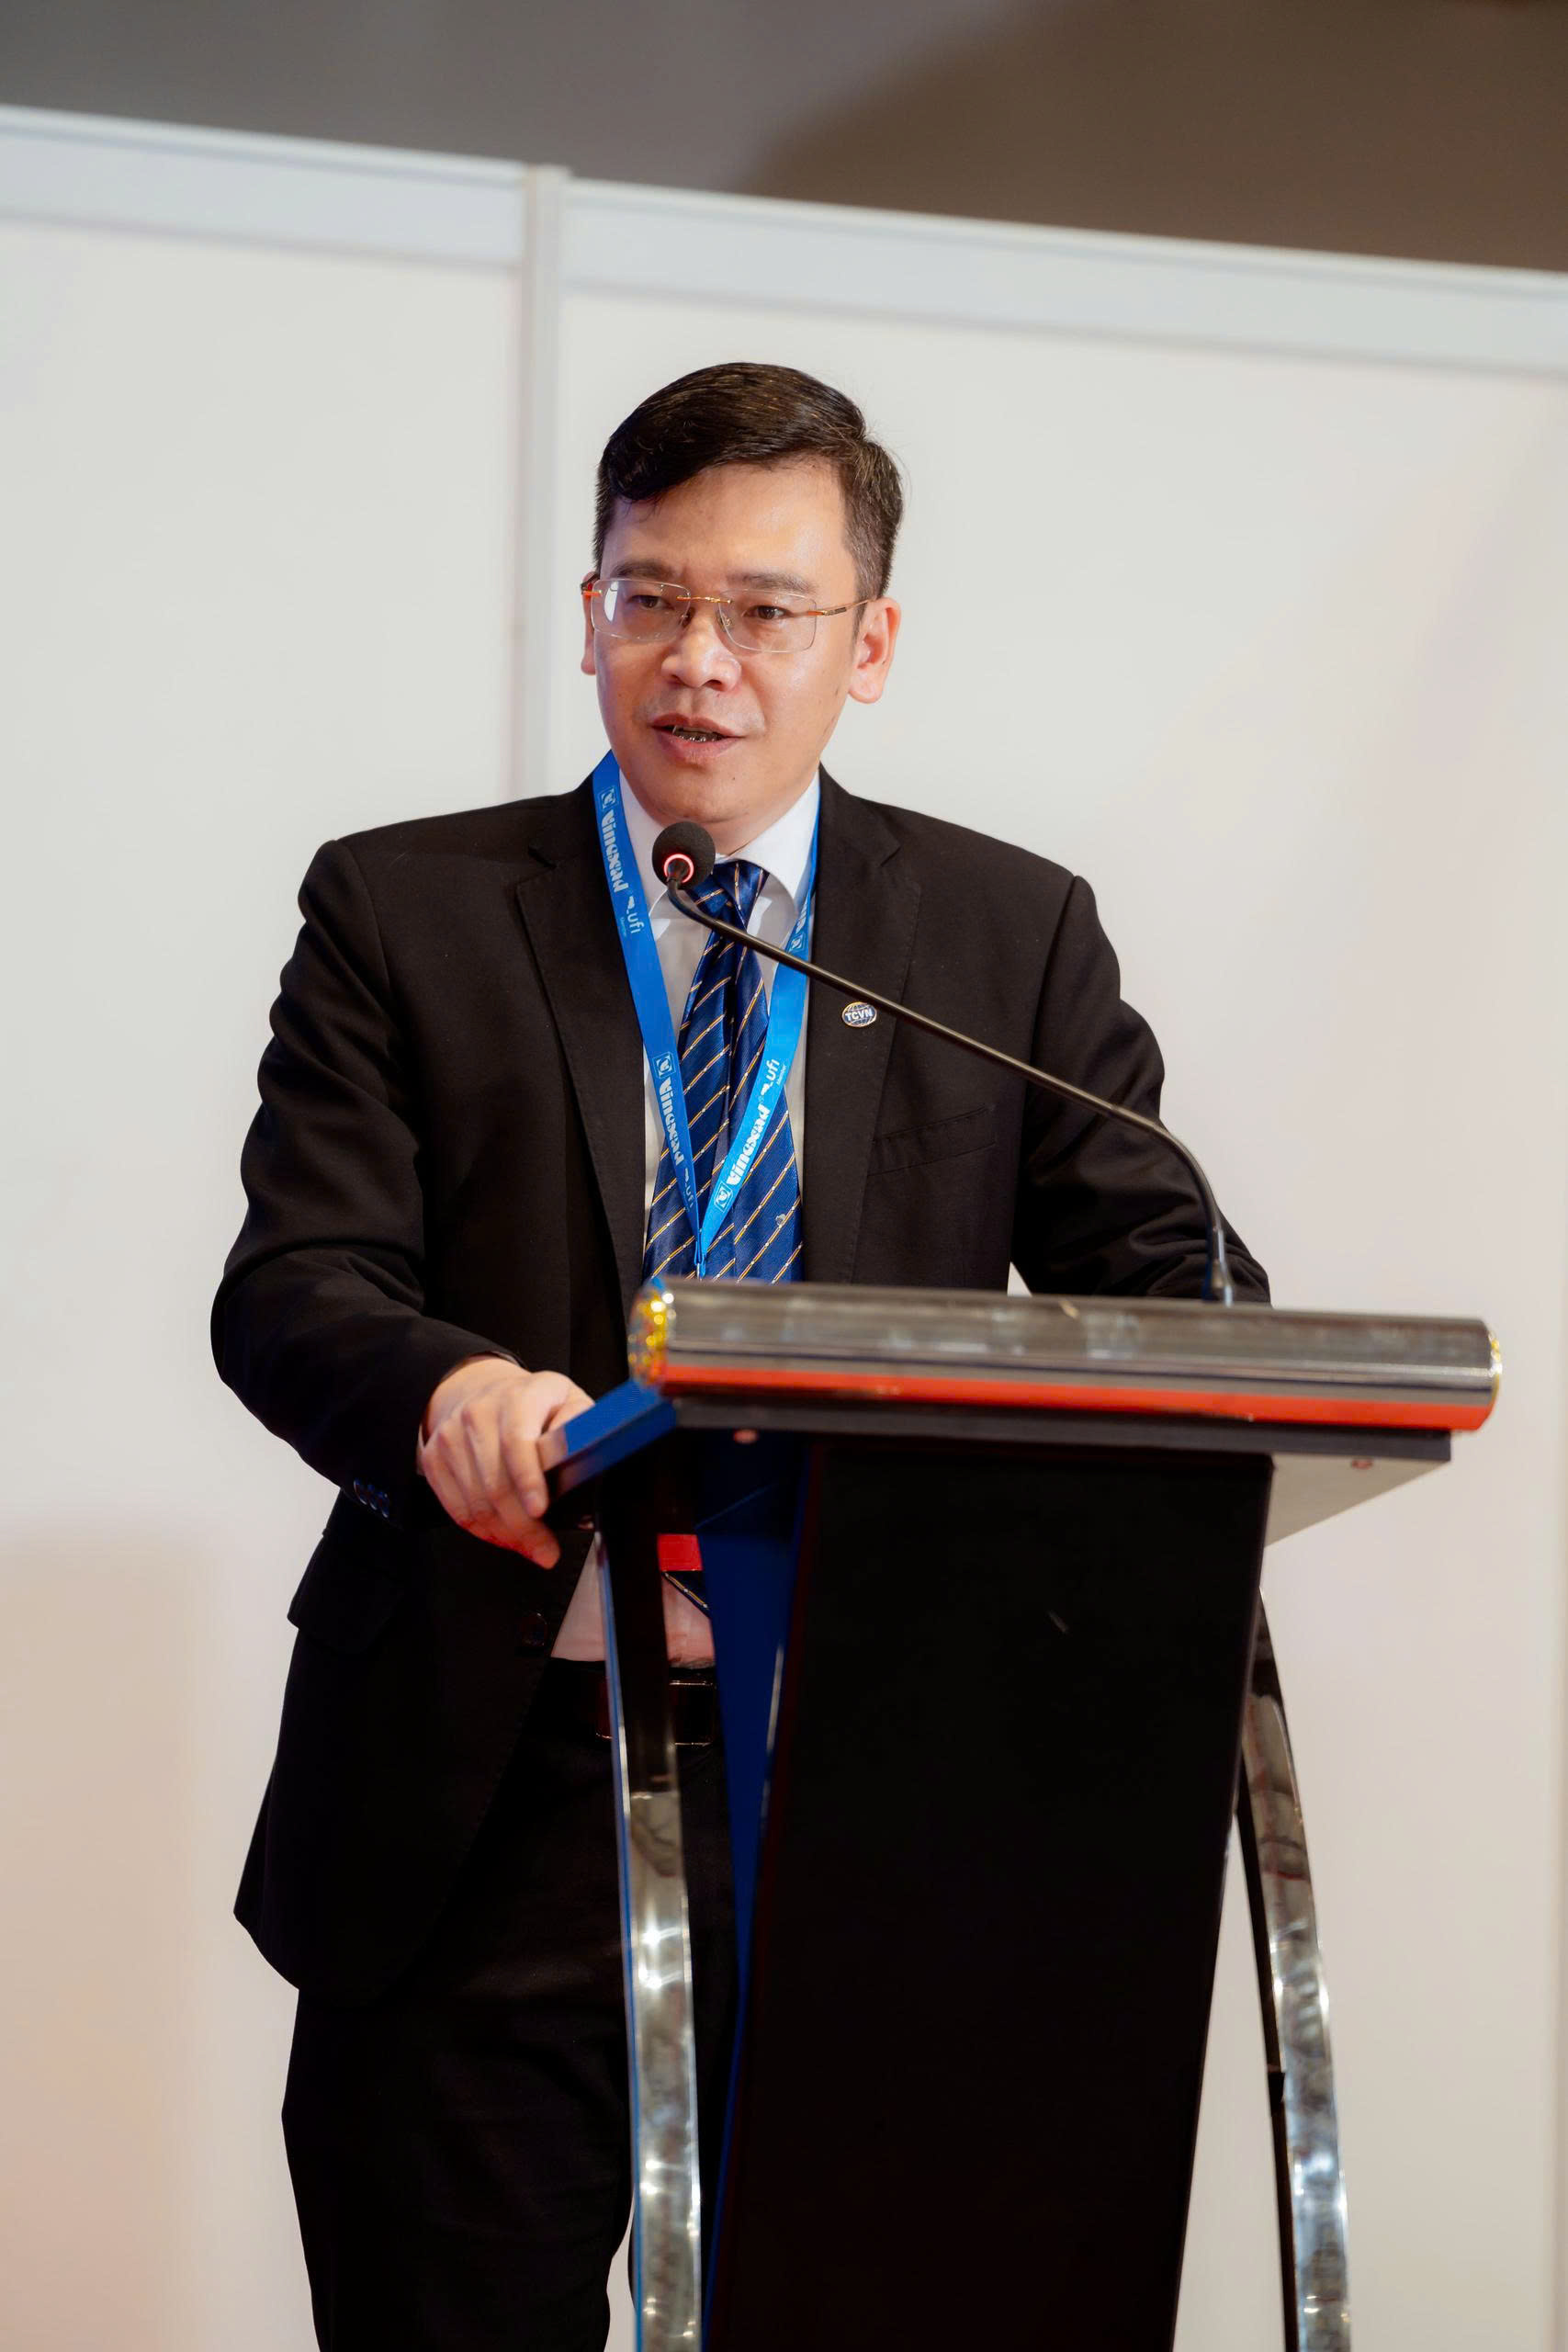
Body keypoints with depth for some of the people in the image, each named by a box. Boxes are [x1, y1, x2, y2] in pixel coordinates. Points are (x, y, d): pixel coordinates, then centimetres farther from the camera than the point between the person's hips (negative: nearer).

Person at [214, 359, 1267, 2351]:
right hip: (487, 1799, -1)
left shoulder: (1015, 938, 11)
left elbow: (1165, 1273, 5)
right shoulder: (399, 913, 7)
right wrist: (444, 1388, -27)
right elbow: (290, 1287, -3)